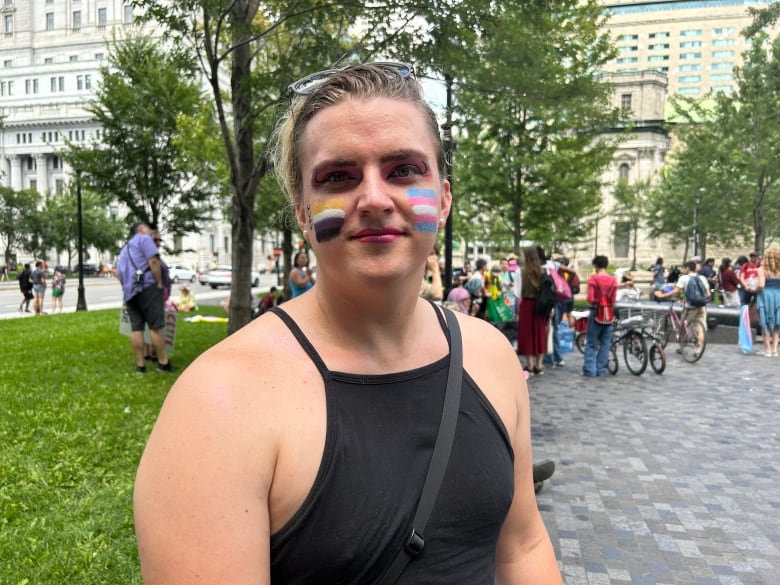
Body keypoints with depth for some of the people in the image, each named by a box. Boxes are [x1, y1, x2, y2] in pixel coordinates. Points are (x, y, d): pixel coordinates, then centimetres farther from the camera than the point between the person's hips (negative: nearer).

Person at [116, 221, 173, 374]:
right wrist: (160, 284, -11)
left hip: (129, 291, 8)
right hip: (147, 287, -8)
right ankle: (163, 363, -3)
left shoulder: (125, 248, 27)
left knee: (136, 328, 5)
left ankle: (140, 365, 5)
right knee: (155, 327, -5)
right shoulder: (144, 239, 1)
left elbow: (119, 273, 24)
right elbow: (153, 261, -13)